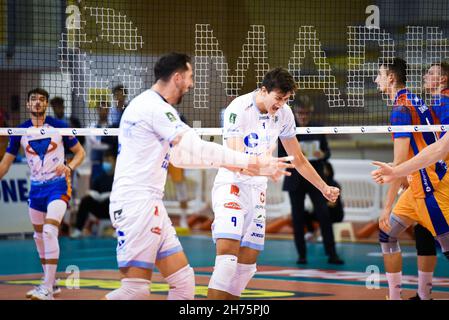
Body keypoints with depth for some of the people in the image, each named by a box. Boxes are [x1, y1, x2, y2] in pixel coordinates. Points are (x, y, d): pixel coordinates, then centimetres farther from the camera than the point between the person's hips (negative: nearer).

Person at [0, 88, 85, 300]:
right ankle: (50, 282, 28)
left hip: (58, 185, -5)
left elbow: (80, 152, 2)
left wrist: (69, 167, -17)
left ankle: (48, 289, -23)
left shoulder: (59, 126, -6)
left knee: (49, 231, -21)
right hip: (36, 187, 5)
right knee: (39, 236, 12)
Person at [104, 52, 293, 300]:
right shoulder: (155, 108, -13)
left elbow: (179, 156, 30)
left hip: (150, 205, 10)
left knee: (183, 281, 7)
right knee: (135, 289, -12)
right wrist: (255, 163, -16)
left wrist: (227, 163, 27)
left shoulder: (149, 106, 19)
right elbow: (200, 150, -18)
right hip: (136, 203, -10)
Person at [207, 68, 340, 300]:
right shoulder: (239, 109, -18)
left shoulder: (284, 114, 1)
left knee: (248, 262, 2)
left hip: (257, 189, 7)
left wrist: (324, 188, 18)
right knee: (227, 252, -23)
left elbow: (298, 159, 15)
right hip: (231, 184, -6)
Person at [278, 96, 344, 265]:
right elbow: (281, 155, -3)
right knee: (298, 217, 3)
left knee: (324, 214, -8)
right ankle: (301, 255, 13)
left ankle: (332, 254, -6)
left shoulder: (318, 129, 4)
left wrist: (322, 155, -16)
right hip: (295, 180, -1)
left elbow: (327, 151, 7)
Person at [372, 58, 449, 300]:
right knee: (387, 234, 12)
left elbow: (400, 162, -21)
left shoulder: (401, 109, -17)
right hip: (419, 185, 10)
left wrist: (387, 207, -20)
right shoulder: (416, 102, 11)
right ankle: (394, 295, 16)